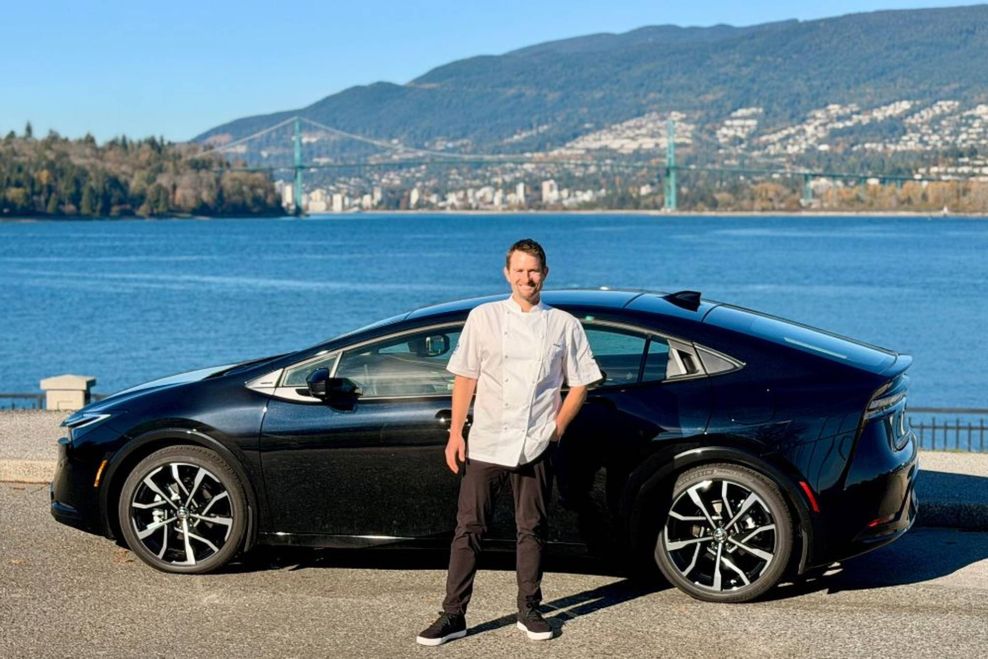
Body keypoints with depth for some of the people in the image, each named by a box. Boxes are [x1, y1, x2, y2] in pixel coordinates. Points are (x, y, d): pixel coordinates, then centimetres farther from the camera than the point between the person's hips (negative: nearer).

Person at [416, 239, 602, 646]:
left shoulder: (564, 325, 5)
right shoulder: (484, 318, 4)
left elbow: (579, 384, 9)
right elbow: (465, 379, 4)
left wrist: (556, 428, -2)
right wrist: (455, 434, -1)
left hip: (535, 448, 1)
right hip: (484, 444, 0)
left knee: (532, 530, 8)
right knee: (469, 529, -1)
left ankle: (529, 610, 21)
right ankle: (453, 615, 3)